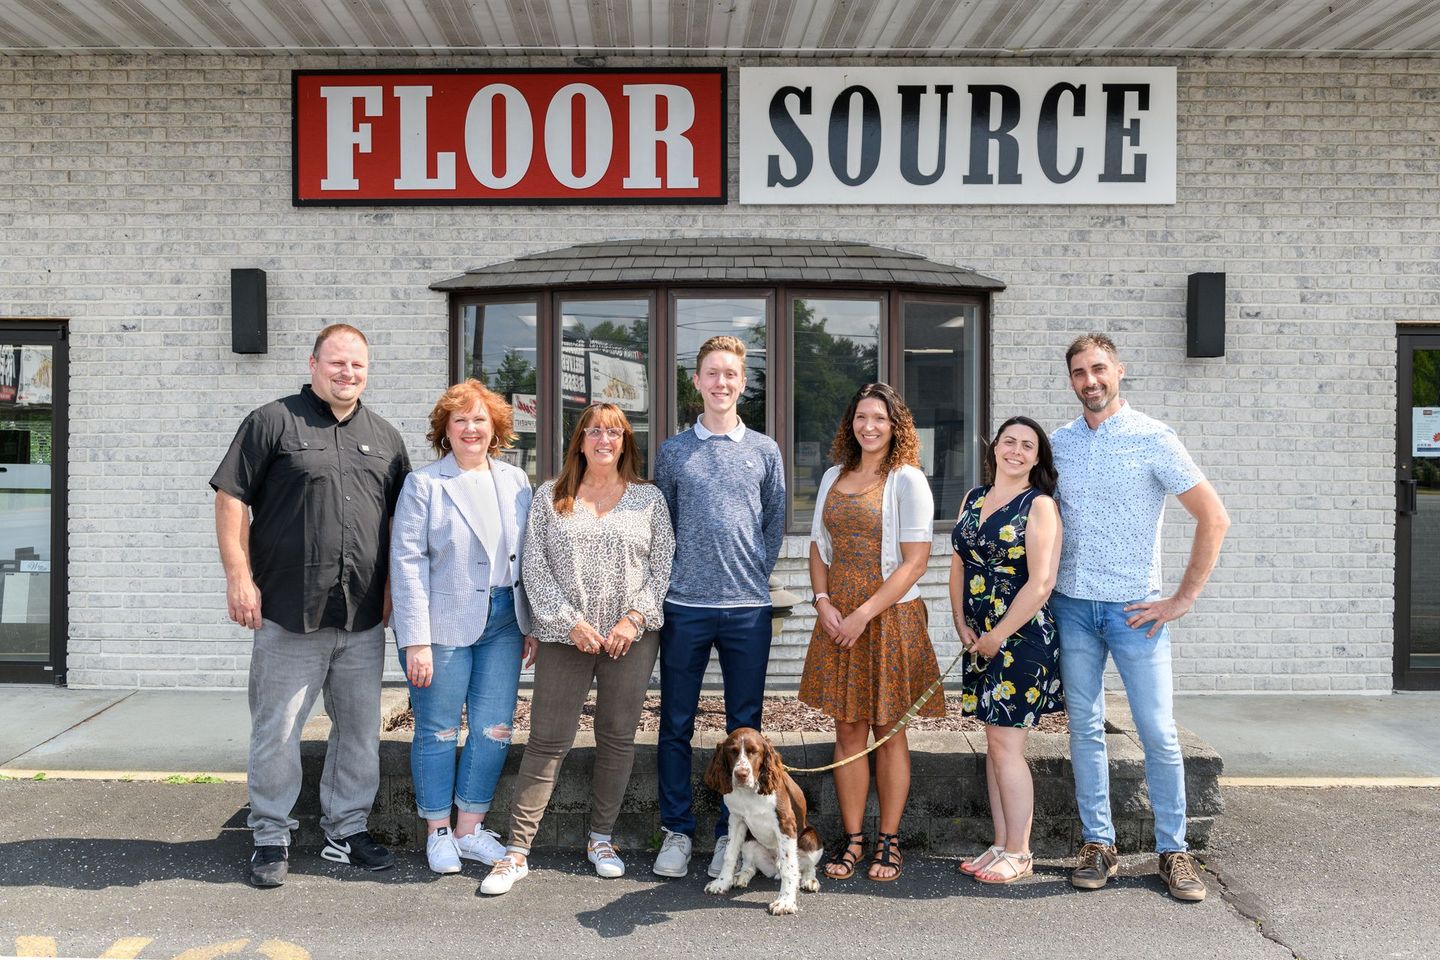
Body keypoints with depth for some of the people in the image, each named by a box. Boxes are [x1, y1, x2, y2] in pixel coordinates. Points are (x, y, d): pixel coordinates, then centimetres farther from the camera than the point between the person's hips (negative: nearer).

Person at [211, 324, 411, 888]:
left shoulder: (384, 438, 14)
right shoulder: (272, 422, 0)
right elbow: (231, 499, -4)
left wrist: (394, 585, 12)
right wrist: (239, 576, -10)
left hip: (363, 618, 4)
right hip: (288, 614, -4)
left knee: (360, 729, 11)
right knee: (276, 730, 3)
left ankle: (347, 829, 25)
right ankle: (271, 837, 17)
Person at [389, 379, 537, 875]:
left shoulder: (515, 481, 8)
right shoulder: (424, 484, -4)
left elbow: (527, 557, 10)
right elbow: (408, 563, -9)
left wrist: (531, 624, 7)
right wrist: (416, 640, -14)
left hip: (503, 624, 4)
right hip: (444, 625, -4)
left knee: (494, 730, 6)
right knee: (438, 730, 5)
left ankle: (471, 829, 20)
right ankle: (438, 832, 21)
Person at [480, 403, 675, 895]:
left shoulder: (649, 498, 7)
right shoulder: (551, 497, 6)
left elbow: (664, 565, 4)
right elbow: (535, 566, 0)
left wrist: (634, 618, -8)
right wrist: (571, 621, -9)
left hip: (631, 635, 1)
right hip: (565, 635, -1)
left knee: (618, 738, 7)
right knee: (547, 741, -1)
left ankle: (601, 838, 22)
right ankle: (517, 849, 5)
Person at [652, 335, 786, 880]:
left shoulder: (764, 451, 8)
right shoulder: (673, 451, 7)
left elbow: (775, 526, 11)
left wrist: (755, 575, 4)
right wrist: (671, 580, 4)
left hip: (748, 608, 0)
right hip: (685, 607, 0)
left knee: (744, 726, 6)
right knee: (676, 725, 5)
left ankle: (731, 833, 17)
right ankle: (677, 830, 16)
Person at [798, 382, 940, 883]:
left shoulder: (908, 480, -5)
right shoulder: (833, 477, 12)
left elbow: (915, 560, -11)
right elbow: (819, 546, 16)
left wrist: (864, 614, -15)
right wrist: (823, 601, -1)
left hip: (890, 616, -4)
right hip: (837, 618, 5)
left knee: (889, 731, 4)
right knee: (848, 732, 6)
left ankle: (889, 841, 14)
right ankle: (852, 840, 15)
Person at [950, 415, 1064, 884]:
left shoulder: (1040, 506, -9)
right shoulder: (973, 499, 11)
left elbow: (1041, 582, -16)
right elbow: (959, 566, 14)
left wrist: (997, 636, -13)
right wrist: (962, 625, 3)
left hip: (1022, 637, -7)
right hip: (981, 639, 7)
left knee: (1005, 745, -5)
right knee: (995, 744, 12)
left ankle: (1018, 853, 8)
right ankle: (1000, 845, 21)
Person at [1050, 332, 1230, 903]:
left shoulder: (1153, 439, -7)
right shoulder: (1058, 443, 6)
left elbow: (1214, 518, -7)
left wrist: (1184, 599, -9)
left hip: (1134, 608, -3)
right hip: (1072, 605, 4)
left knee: (1158, 733, -1)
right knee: (1085, 729, 8)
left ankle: (1173, 851, 12)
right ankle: (1097, 843, 18)